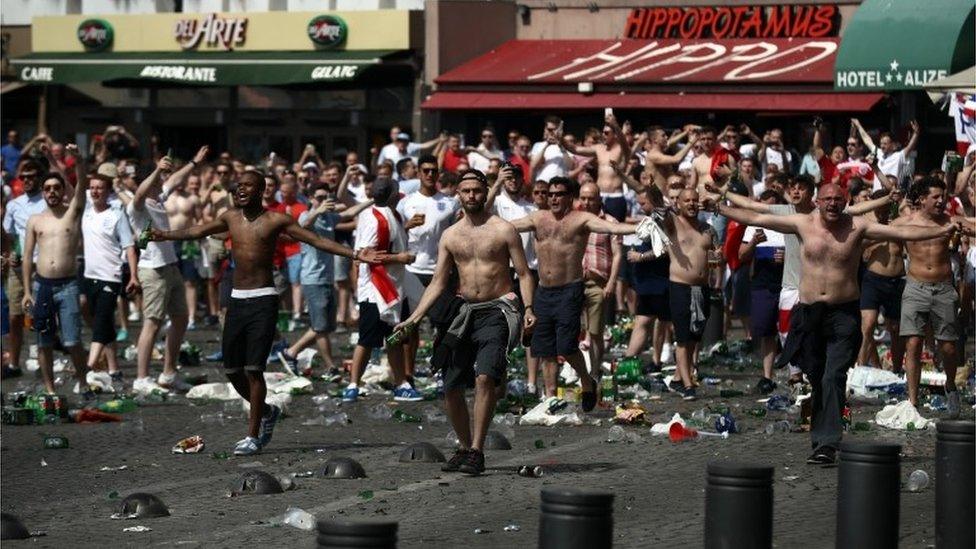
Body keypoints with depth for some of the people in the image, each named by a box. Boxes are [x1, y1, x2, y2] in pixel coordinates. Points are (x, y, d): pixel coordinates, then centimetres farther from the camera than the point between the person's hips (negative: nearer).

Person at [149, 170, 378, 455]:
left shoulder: (276, 221, -4)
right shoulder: (231, 218, 10)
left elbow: (318, 241, -6)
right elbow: (198, 231, 22)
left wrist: (355, 254, -14)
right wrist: (166, 236, 22)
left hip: (263, 300, -5)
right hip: (237, 300, 6)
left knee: (253, 369, -10)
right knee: (232, 369, 6)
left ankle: (253, 436, -3)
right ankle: (266, 411, 31)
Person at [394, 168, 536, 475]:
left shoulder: (503, 230, -1)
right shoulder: (450, 236, 11)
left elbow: (523, 274, -1)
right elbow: (438, 283, 13)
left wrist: (528, 308, -17)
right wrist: (414, 318, 3)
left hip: (498, 311, -5)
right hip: (467, 312, 5)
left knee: (484, 376, -23)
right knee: (451, 389, 4)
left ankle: (477, 451, -21)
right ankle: (464, 447, 23)